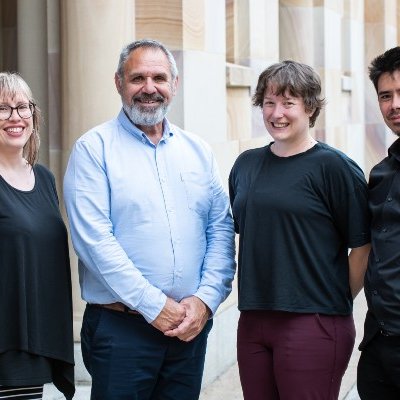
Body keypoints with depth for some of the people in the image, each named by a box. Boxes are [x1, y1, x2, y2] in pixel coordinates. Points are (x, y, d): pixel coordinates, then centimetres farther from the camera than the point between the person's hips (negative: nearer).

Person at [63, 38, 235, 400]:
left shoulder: (198, 151, 11)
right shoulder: (94, 149, -4)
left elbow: (221, 230, 8)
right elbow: (93, 239, -13)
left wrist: (205, 299, -7)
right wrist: (154, 306, -15)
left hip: (191, 326, 4)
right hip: (120, 326, -4)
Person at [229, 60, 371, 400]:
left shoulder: (333, 166, -8)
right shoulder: (246, 164, 10)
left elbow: (362, 247, -8)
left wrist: (337, 304, 0)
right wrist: (256, 297, 15)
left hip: (314, 324, -5)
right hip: (252, 320, 6)